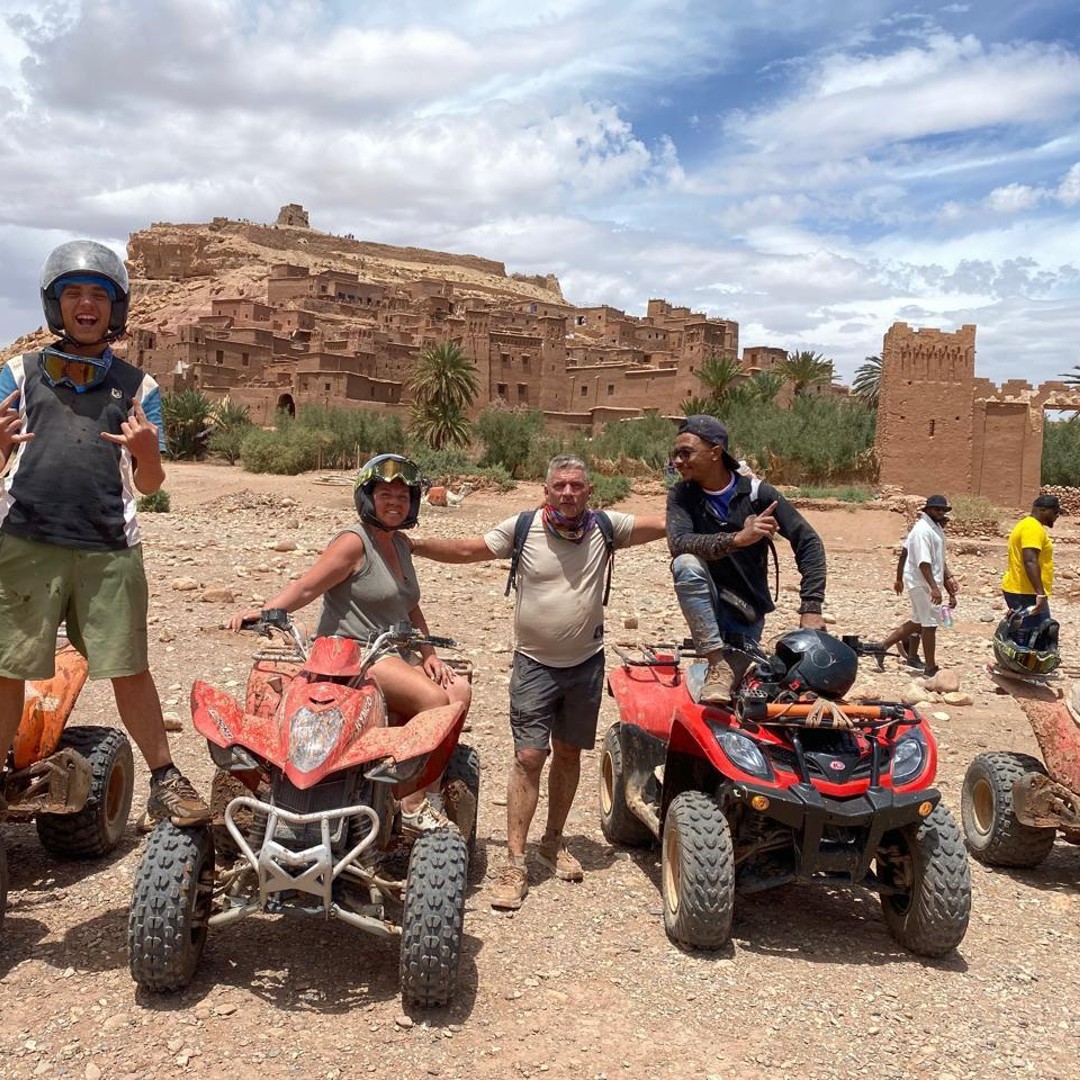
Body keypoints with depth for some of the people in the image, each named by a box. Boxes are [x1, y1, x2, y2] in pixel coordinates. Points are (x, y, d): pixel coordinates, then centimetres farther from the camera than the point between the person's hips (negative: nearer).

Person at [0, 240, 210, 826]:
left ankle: (165, 782, 16)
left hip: (109, 550, 0)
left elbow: (148, 484, 11)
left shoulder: (136, 386, 13)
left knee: (129, 670, 3)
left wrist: (147, 453, -11)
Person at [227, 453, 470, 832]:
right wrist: (264, 611, -32)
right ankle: (412, 805, -16)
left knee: (459, 690, -10)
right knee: (433, 697, -25)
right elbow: (306, 587, -16)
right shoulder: (354, 542, -9)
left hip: (394, 656, 8)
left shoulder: (400, 543, 16)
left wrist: (428, 655, 9)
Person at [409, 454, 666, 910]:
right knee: (529, 756, -7)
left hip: (586, 661, 2)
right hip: (535, 662, -2)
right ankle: (514, 863, 1)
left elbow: (665, 523, -6)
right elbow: (466, 550, -5)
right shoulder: (522, 528, -9)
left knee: (568, 752, 14)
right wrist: (412, 544, -16)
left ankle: (553, 842, 33)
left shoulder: (605, 527, -6)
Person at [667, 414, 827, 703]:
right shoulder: (681, 496, -8)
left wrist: (811, 608, -20)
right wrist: (737, 539, -42)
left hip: (747, 611, 0)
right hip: (707, 602, 0)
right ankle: (718, 663, -27)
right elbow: (678, 543, -27)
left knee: (727, 692, -11)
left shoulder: (756, 492, -10)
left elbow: (808, 541, -10)